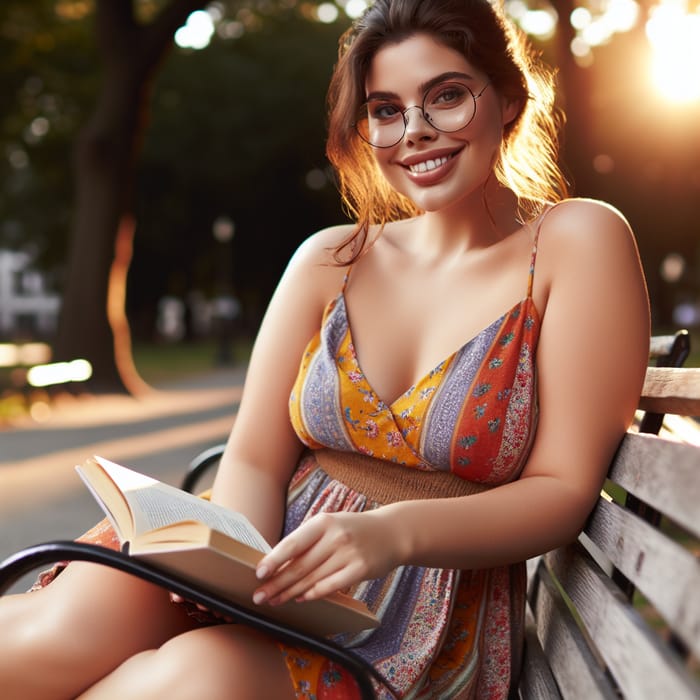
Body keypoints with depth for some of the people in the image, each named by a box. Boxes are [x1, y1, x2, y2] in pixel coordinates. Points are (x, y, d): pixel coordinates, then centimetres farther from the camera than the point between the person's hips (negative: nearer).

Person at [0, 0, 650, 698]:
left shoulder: (579, 242, -3)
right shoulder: (330, 260, 8)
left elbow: (565, 488, -7)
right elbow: (255, 459, 5)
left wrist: (394, 532, -23)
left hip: (427, 618, -2)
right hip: (274, 564, 3)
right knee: (63, 631, -29)